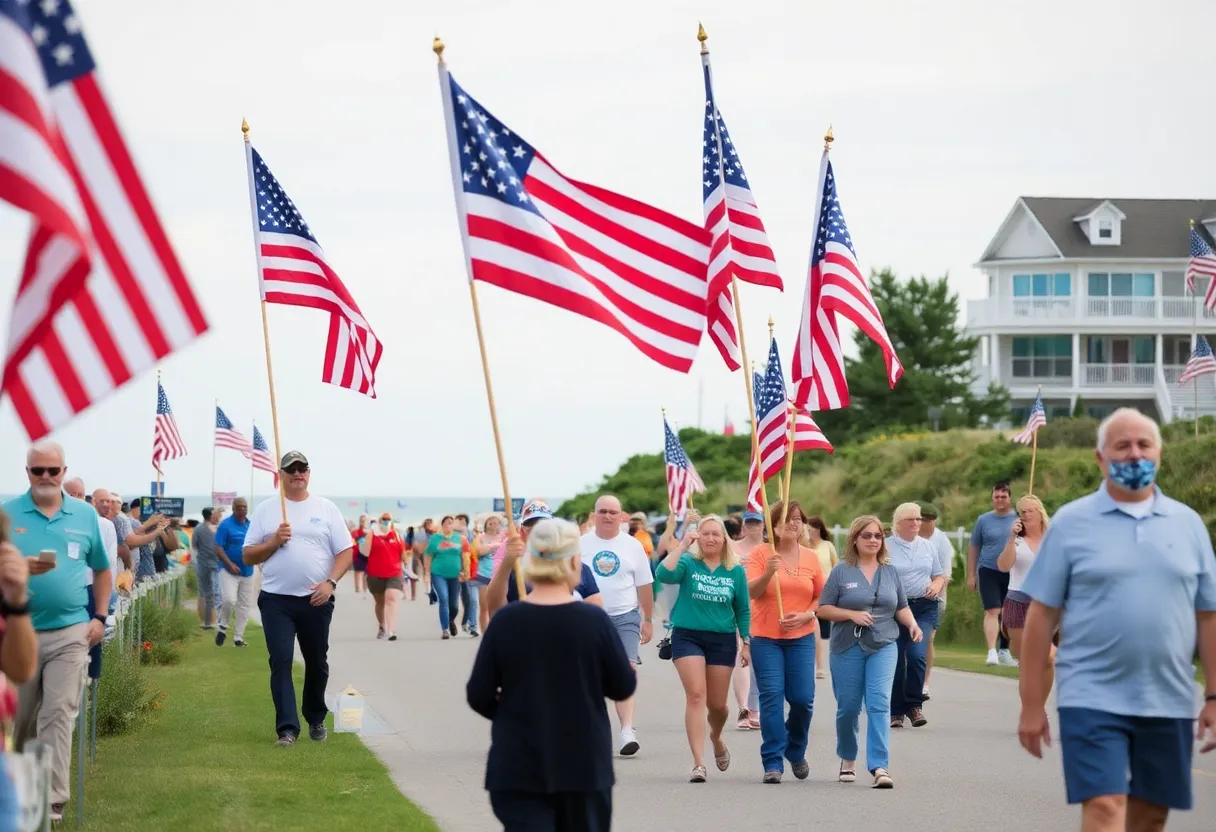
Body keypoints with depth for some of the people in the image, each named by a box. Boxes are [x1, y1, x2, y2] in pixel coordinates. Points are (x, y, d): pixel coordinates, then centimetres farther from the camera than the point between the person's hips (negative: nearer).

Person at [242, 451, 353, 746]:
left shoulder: (326, 509, 6)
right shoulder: (265, 511, 6)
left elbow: (345, 552, 3)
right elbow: (248, 556, 5)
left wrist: (330, 583, -12)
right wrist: (274, 541, -12)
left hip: (316, 600, 1)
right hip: (276, 600, -1)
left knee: (317, 663, 11)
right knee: (281, 661, -11)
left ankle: (316, 720, 29)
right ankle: (287, 728, -14)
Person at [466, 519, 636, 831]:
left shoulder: (505, 621, -8)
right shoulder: (594, 620, -10)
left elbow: (479, 696, -4)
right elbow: (623, 687, -2)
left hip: (519, 768, 0)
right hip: (583, 764, 1)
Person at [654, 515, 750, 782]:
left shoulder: (735, 571, 4)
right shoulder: (688, 563, -3)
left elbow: (743, 610, 11)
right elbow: (663, 574, -22)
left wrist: (746, 642, 9)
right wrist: (683, 545, -22)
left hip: (722, 640, 2)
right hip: (687, 637, -2)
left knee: (717, 704, 9)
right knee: (696, 696, -14)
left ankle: (716, 738, 44)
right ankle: (698, 763, -14)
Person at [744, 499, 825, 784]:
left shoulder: (810, 557, 8)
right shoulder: (761, 553, 0)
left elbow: (821, 597, 12)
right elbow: (751, 592, -9)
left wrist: (806, 615, -6)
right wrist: (768, 572, -26)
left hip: (801, 638, 2)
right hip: (766, 637, -2)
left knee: (803, 698, -2)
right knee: (771, 697, -8)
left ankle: (796, 752, 25)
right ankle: (773, 762, -3)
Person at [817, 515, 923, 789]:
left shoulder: (890, 572, 10)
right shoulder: (842, 571, 1)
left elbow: (901, 608, 17)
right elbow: (823, 609, -1)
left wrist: (912, 624, -3)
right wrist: (852, 614, -15)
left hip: (883, 646, 1)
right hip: (848, 647, -1)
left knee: (879, 704, -13)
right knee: (848, 706, 6)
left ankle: (880, 767, -18)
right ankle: (848, 759, 30)